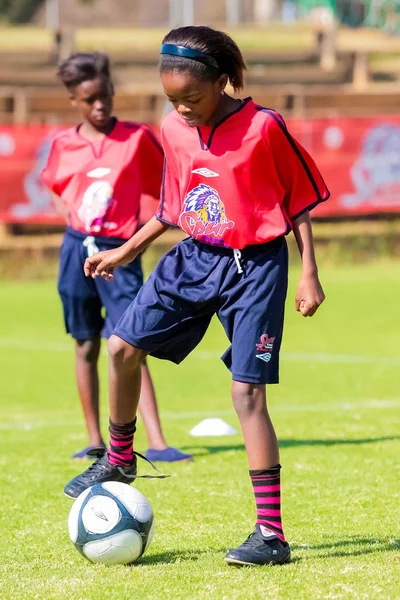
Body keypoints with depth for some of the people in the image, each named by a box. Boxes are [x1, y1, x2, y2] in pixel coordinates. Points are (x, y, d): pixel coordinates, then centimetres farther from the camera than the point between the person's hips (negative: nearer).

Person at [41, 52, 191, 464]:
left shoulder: (137, 138, -2)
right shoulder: (64, 145, 5)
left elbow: (167, 184, 7)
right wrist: (69, 216, 8)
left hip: (119, 251, -3)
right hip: (77, 249, 3)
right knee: (86, 346, 10)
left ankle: (156, 443, -16)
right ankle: (95, 440, 20)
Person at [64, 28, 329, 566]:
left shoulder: (263, 127, -16)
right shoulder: (175, 131, 3)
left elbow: (302, 200, -7)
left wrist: (309, 275, -10)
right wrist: (125, 253, 17)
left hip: (254, 265, -6)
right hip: (194, 259, 6)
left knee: (247, 394, -11)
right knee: (123, 346, 3)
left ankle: (271, 533, -8)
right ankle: (118, 460, 30)